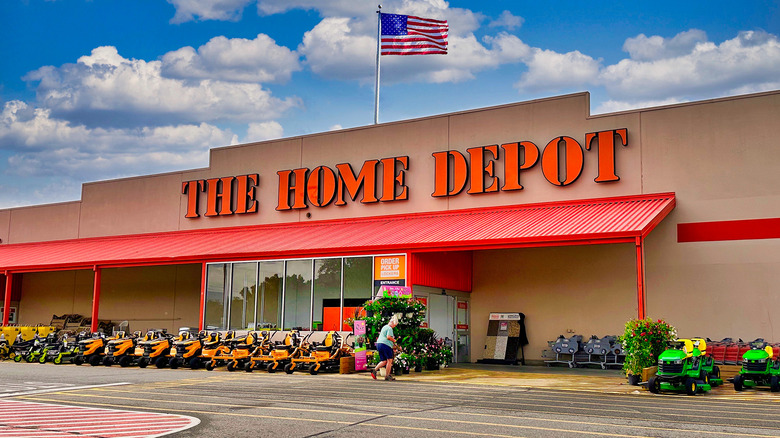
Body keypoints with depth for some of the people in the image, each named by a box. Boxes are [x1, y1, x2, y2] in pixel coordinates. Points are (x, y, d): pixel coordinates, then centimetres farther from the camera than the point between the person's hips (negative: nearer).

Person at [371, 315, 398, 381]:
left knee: (383, 361, 12)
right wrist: (394, 340, -1)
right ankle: (387, 376, -1)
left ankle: (374, 370, -5)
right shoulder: (389, 328, -8)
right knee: (389, 360, -1)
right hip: (385, 344, -9)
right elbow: (388, 337, -20)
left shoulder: (384, 327, 23)